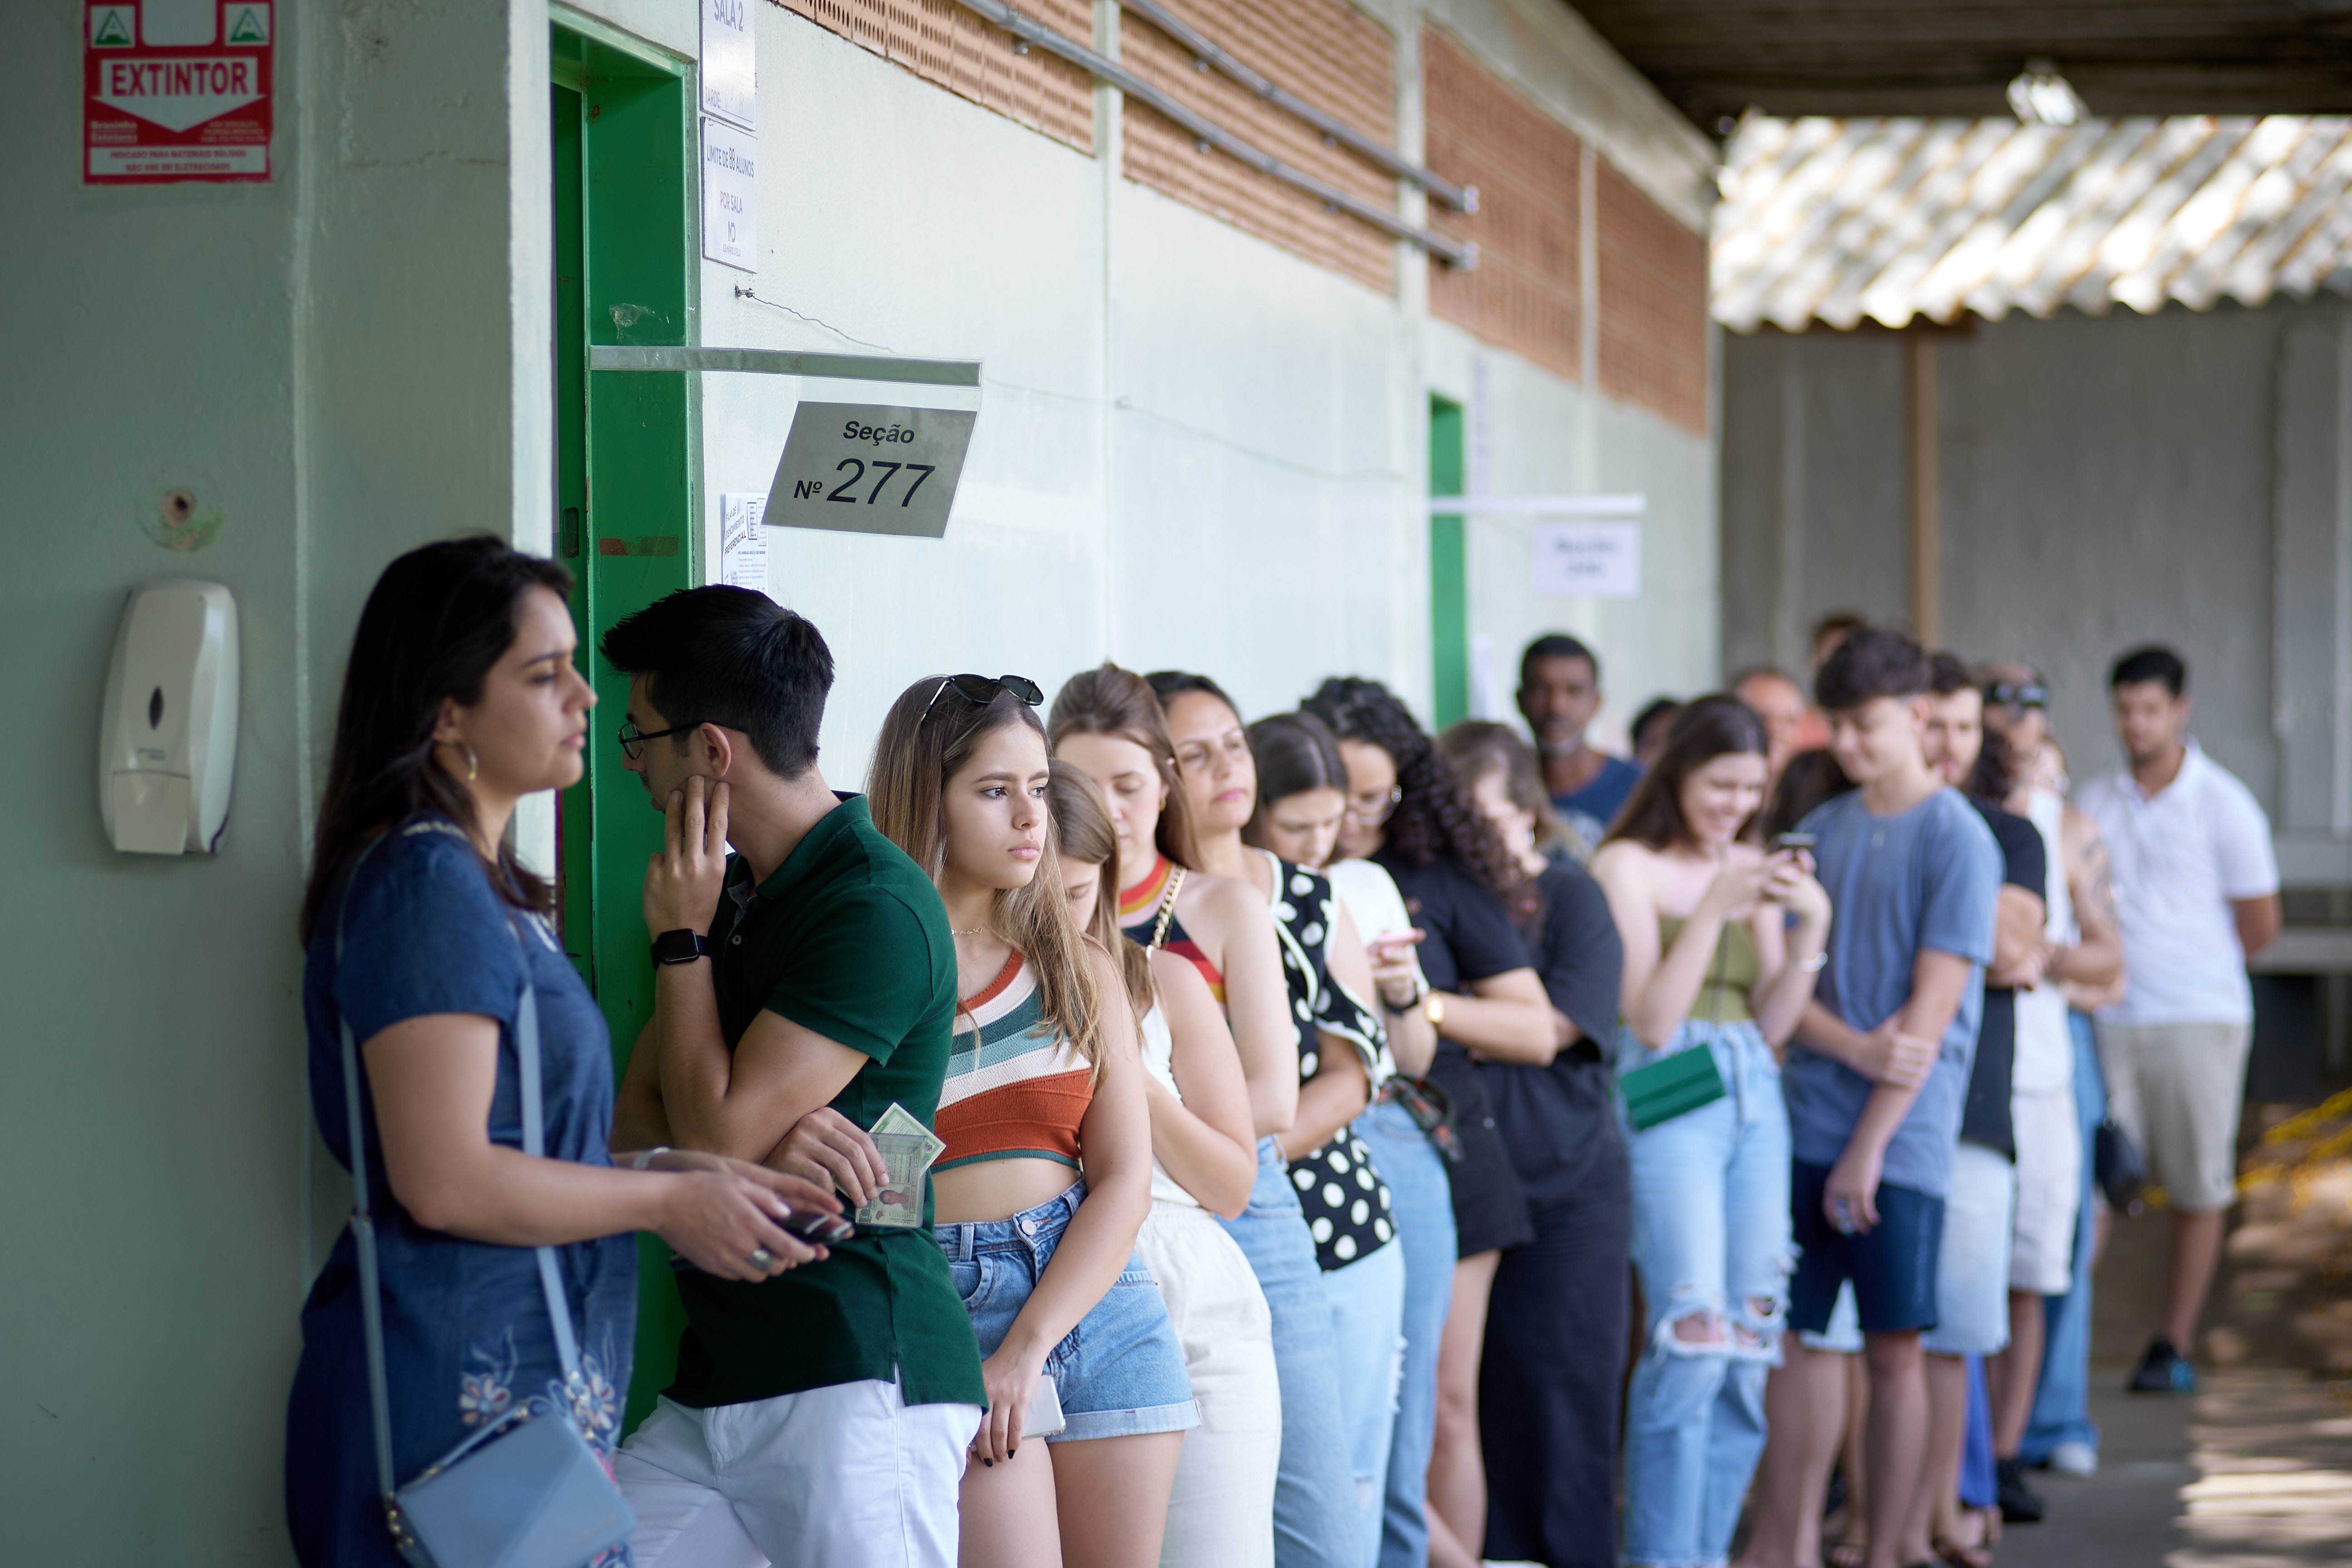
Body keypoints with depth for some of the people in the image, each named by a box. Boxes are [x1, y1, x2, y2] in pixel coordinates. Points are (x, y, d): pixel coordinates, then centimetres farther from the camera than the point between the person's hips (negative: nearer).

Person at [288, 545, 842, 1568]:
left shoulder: (475, 883, 20)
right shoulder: (426, 883, -12)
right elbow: (445, 1179, -19)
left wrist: (684, 1173, 7)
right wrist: (667, 1200, -8)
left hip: (517, 1386, 10)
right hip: (460, 1394, -10)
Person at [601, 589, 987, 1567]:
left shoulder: (876, 909, -12)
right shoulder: (732, 893, 19)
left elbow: (713, 1134, -16)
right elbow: (632, 1123, 12)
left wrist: (683, 939, -5)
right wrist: (763, 1141, -9)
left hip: (858, 1384, -8)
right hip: (716, 1384, 8)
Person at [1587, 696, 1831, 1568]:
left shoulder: (1754, 869, 14)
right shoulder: (1629, 864, -2)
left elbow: (1774, 1022, 12)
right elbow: (1652, 1020, -9)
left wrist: (1810, 927, -2)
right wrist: (1714, 907, -14)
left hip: (1755, 1099, 6)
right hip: (1667, 1099, -6)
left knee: (1749, 1344, 4)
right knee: (1693, 1337, -15)